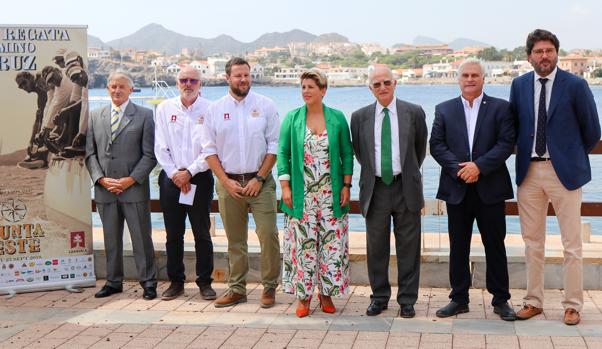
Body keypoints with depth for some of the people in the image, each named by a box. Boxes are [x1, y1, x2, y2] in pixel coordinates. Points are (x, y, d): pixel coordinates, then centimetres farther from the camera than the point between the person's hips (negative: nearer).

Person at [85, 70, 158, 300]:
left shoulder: (144, 115, 1)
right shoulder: (95, 117, 11)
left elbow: (149, 154, -3)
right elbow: (90, 153, 9)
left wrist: (131, 179, -12)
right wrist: (101, 179, -5)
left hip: (135, 188, -3)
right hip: (104, 189, 3)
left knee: (142, 238, 1)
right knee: (111, 238, 11)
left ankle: (148, 282, 10)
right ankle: (113, 282, 22)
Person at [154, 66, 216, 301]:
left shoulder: (209, 110, -1)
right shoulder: (165, 109, 7)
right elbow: (160, 148, 4)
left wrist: (189, 172, -10)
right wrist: (175, 174, -5)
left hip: (200, 178, -2)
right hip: (171, 178, 2)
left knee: (202, 234, 2)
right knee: (173, 235, 7)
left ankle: (205, 283, 11)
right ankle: (176, 282, 17)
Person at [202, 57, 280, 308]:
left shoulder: (265, 105, 2)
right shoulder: (216, 109, 6)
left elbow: (274, 145, -1)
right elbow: (209, 149, 6)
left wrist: (259, 178, -8)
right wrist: (226, 181, -4)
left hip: (260, 181, -1)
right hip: (228, 182, 2)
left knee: (268, 234, -8)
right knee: (235, 240, 8)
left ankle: (269, 287, 6)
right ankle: (236, 289, 18)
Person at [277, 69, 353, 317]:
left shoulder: (337, 118, 4)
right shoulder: (292, 118, 3)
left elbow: (347, 154, 6)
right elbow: (283, 153, 3)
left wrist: (346, 186, -1)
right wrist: (285, 187, -4)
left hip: (331, 195, 0)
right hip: (301, 195, 0)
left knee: (331, 243, 2)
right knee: (302, 243, 1)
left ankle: (326, 293, 16)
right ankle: (303, 295, 13)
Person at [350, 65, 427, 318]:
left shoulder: (414, 112, 1)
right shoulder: (360, 117, 4)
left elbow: (420, 148, 12)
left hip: (406, 188, -1)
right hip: (375, 189, 1)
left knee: (408, 247, 4)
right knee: (376, 247, 9)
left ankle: (407, 300, 15)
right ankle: (379, 297, 22)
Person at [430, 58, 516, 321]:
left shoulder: (500, 108, 3)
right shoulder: (444, 110, 8)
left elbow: (506, 143, -6)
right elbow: (437, 145, 1)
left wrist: (479, 166, -17)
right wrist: (458, 168, -13)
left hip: (490, 188, -1)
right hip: (457, 189, 2)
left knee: (495, 245, 5)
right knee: (458, 247, 7)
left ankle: (501, 300, 16)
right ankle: (459, 299, 17)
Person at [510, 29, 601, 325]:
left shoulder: (576, 85, -6)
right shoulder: (519, 85, 4)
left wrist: (573, 157, 9)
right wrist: (524, 155, 9)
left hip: (564, 171, -3)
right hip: (529, 171, 3)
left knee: (571, 244, 2)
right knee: (532, 242, 11)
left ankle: (572, 305, 13)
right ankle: (534, 301, 21)